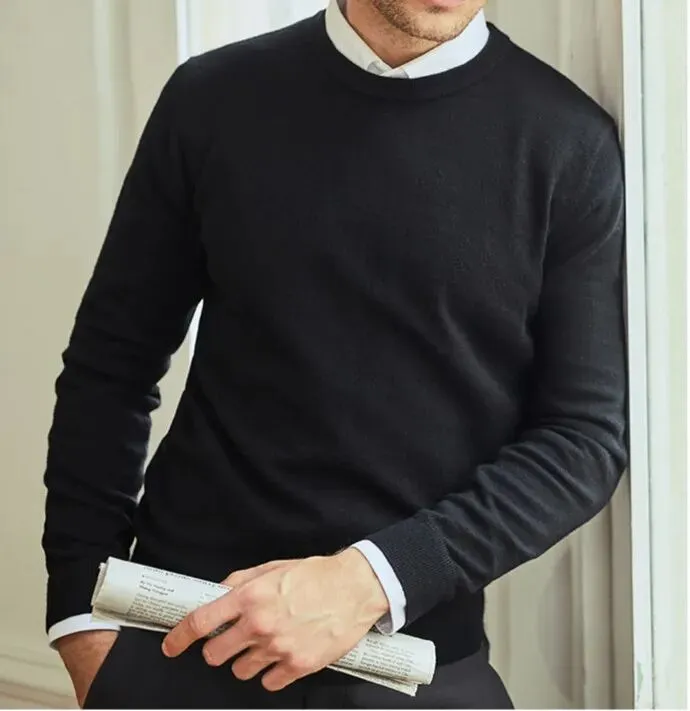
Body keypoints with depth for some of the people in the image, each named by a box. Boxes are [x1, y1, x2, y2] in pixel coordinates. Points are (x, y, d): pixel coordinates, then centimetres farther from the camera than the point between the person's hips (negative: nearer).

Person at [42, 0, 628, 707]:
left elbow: (587, 435, -7)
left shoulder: (566, 143, -6)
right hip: (183, 635, 1)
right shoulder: (214, 98, -1)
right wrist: (82, 611, 0)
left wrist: (375, 578, -18)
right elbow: (111, 367, 4)